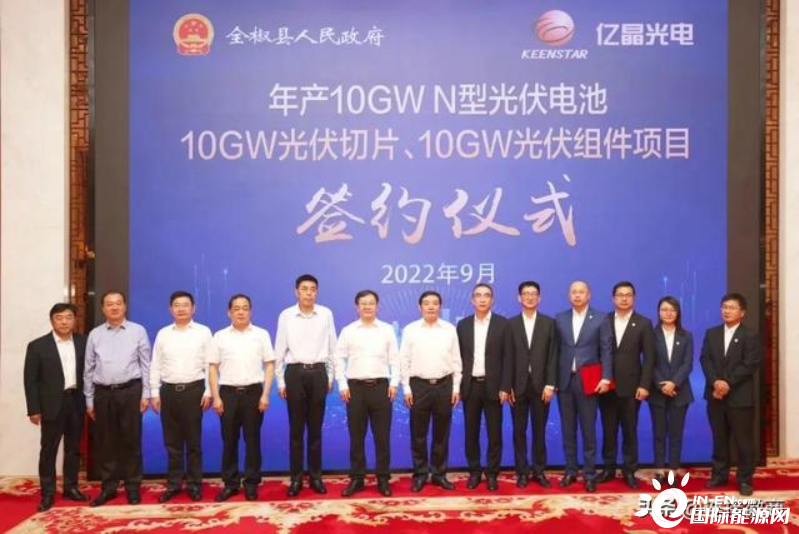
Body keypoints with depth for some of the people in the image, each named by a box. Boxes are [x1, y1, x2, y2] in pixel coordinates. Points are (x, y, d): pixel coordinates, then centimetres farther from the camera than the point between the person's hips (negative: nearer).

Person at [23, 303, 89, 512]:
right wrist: (34, 409, -7)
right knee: (48, 450, 3)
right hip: (52, 404, -3)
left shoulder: (83, 342, 3)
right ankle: (48, 494, 11)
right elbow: (30, 379, -4)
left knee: (74, 448, 12)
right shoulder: (38, 346, -4)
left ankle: (71, 487, 24)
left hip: (76, 401, 3)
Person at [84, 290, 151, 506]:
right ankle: (108, 487, 20)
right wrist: (89, 400, 7)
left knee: (131, 440, 4)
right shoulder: (95, 335, 7)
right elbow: (89, 369, 9)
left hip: (130, 391, -2)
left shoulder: (138, 331, 2)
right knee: (105, 442, 7)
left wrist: (146, 394, -3)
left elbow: (146, 365, 2)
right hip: (103, 393, 2)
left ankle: (133, 486, 15)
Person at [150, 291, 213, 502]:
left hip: (193, 390, -2)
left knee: (193, 441, 5)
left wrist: (208, 392, -7)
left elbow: (210, 364, -2)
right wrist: (154, 393, 3)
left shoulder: (203, 332, 1)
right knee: (172, 441, 9)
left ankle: (194, 484, 14)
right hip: (169, 391, 3)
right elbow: (155, 365, 9)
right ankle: (173, 483, 18)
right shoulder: (163, 334, 9)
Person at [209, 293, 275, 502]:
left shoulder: (261, 334, 4)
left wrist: (265, 394, -6)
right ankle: (230, 482, 17)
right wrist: (216, 397, -2)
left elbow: (269, 365, 2)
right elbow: (213, 368, 5)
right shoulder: (220, 336, 6)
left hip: (253, 392, -1)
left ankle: (251, 483, 14)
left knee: (252, 439, 4)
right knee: (229, 440, 5)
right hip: (228, 393, 1)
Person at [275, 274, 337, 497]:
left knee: (316, 429, 8)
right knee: (296, 429, 5)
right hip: (295, 373, -1)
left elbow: (331, 348, 6)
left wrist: (330, 377, 6)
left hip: (318, 373, 1)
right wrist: (281, 381, 2)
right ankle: (296, 478, 14)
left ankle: (316, 476, 18)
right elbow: (280, 350, 3)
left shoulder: (326, 314, 1)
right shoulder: (286, 315, -1)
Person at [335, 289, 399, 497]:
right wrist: (343, 385, -3)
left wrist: (394, 383, -3)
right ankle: (356, 478, 15)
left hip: (381, 386, 0)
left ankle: (383, 479, 13)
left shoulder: (387, 330, 6)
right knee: (356, 437, 5)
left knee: (382, 436, 4)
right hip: (355, 387, 0)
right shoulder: (348, 331, 4)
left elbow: (395, 359, 5)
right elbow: (339, 359, 4)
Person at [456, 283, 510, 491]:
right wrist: (456, 386, 1)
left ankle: (492, 473, 14)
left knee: (494, 433, 3)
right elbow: (459, 357, 7)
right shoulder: (463, 325, 6)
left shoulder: (503, 324, -1)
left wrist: (505, 387, -9)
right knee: (471, 433, 7)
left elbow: (507, 358, -4)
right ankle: (474, 471, 19)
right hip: (470, 386, 2)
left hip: (493, 386, -2)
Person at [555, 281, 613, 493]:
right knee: (568, 429, 8)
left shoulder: (601, 319, 1)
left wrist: (606, 377, -12)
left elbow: (606, 350, -2)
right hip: (565, 380, 3)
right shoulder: (560, 318, 8)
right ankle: (570, 471, 18)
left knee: (588, 430, 3)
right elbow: (556, 350, 6)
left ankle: (589, 474, 11)